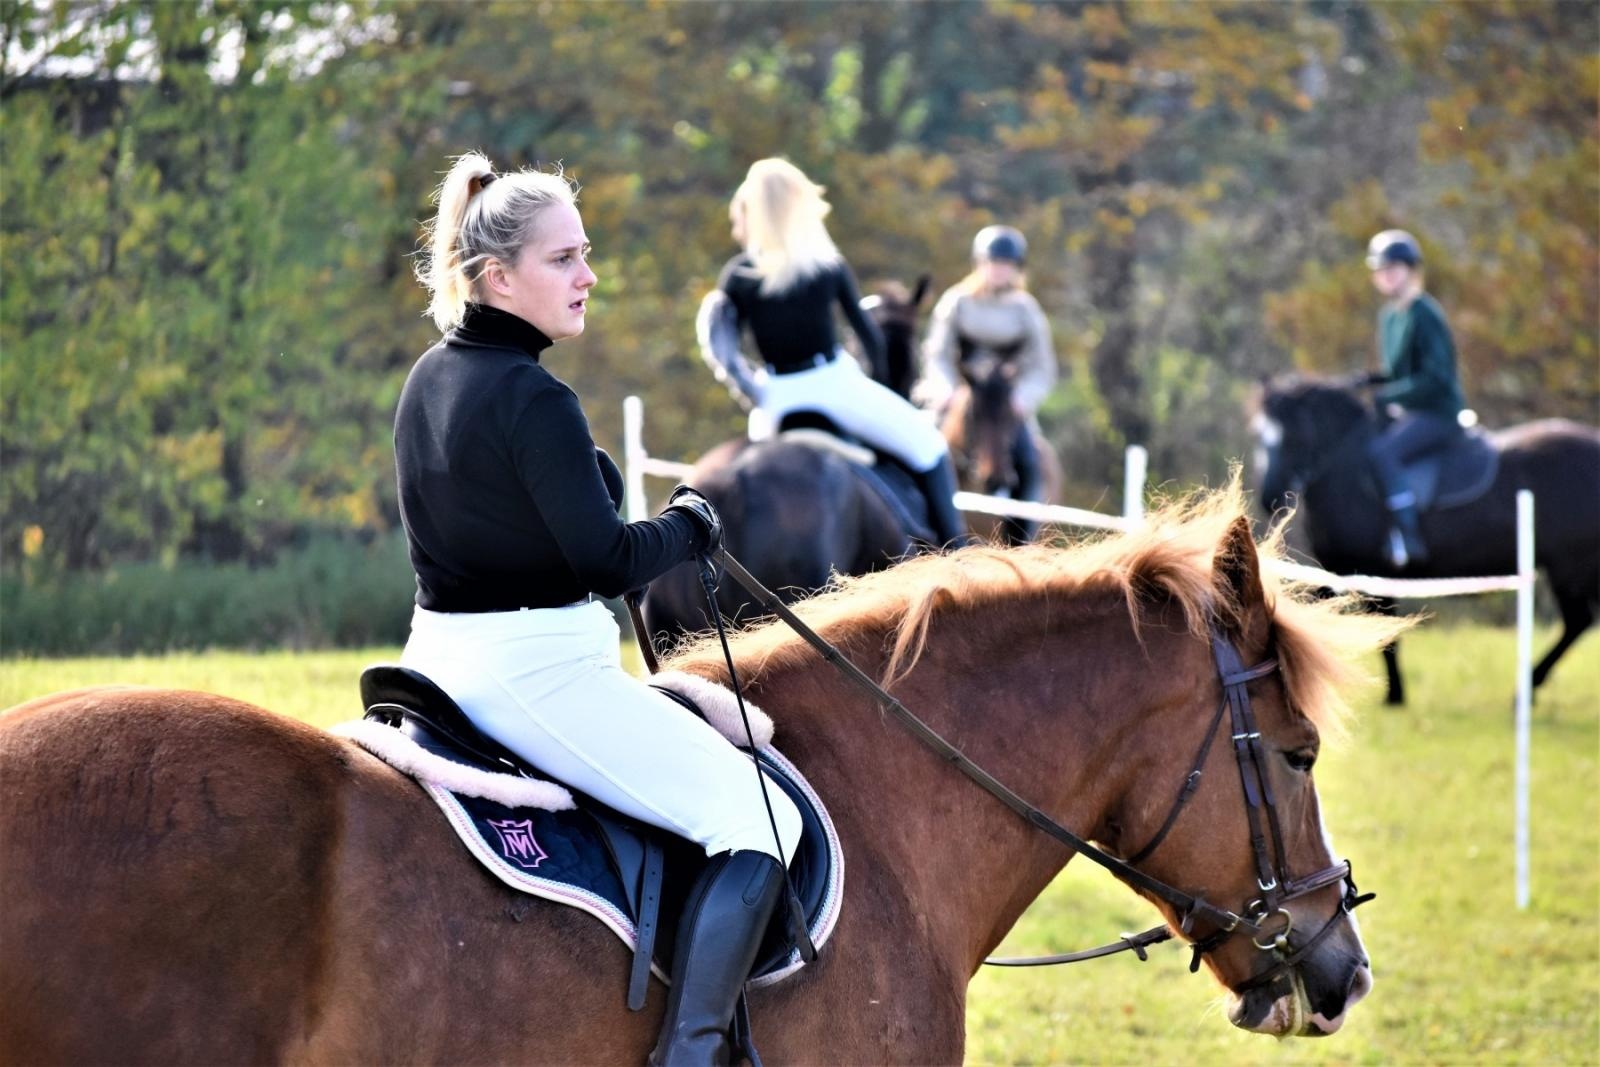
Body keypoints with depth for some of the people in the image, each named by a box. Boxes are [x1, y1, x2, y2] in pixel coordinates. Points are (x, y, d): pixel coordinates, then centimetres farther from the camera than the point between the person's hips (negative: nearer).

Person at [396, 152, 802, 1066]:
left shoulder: (429, 383, 9)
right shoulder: (535, 400, -19)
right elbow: (607, 561, -20)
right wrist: (689, 527, -1)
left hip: (442, 651, 10)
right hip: (538, 670, -10)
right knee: (760, 818, -8)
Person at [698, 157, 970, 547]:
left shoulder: (737, 275, -1)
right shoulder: (829, 267, -2)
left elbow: (723, 353, -4)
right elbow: (866, 331, 7)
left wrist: (752, 390, 11)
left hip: (777, 398, 2)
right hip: (834, 383, -2)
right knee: (926, 444, 10)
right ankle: (955, 546, 2)